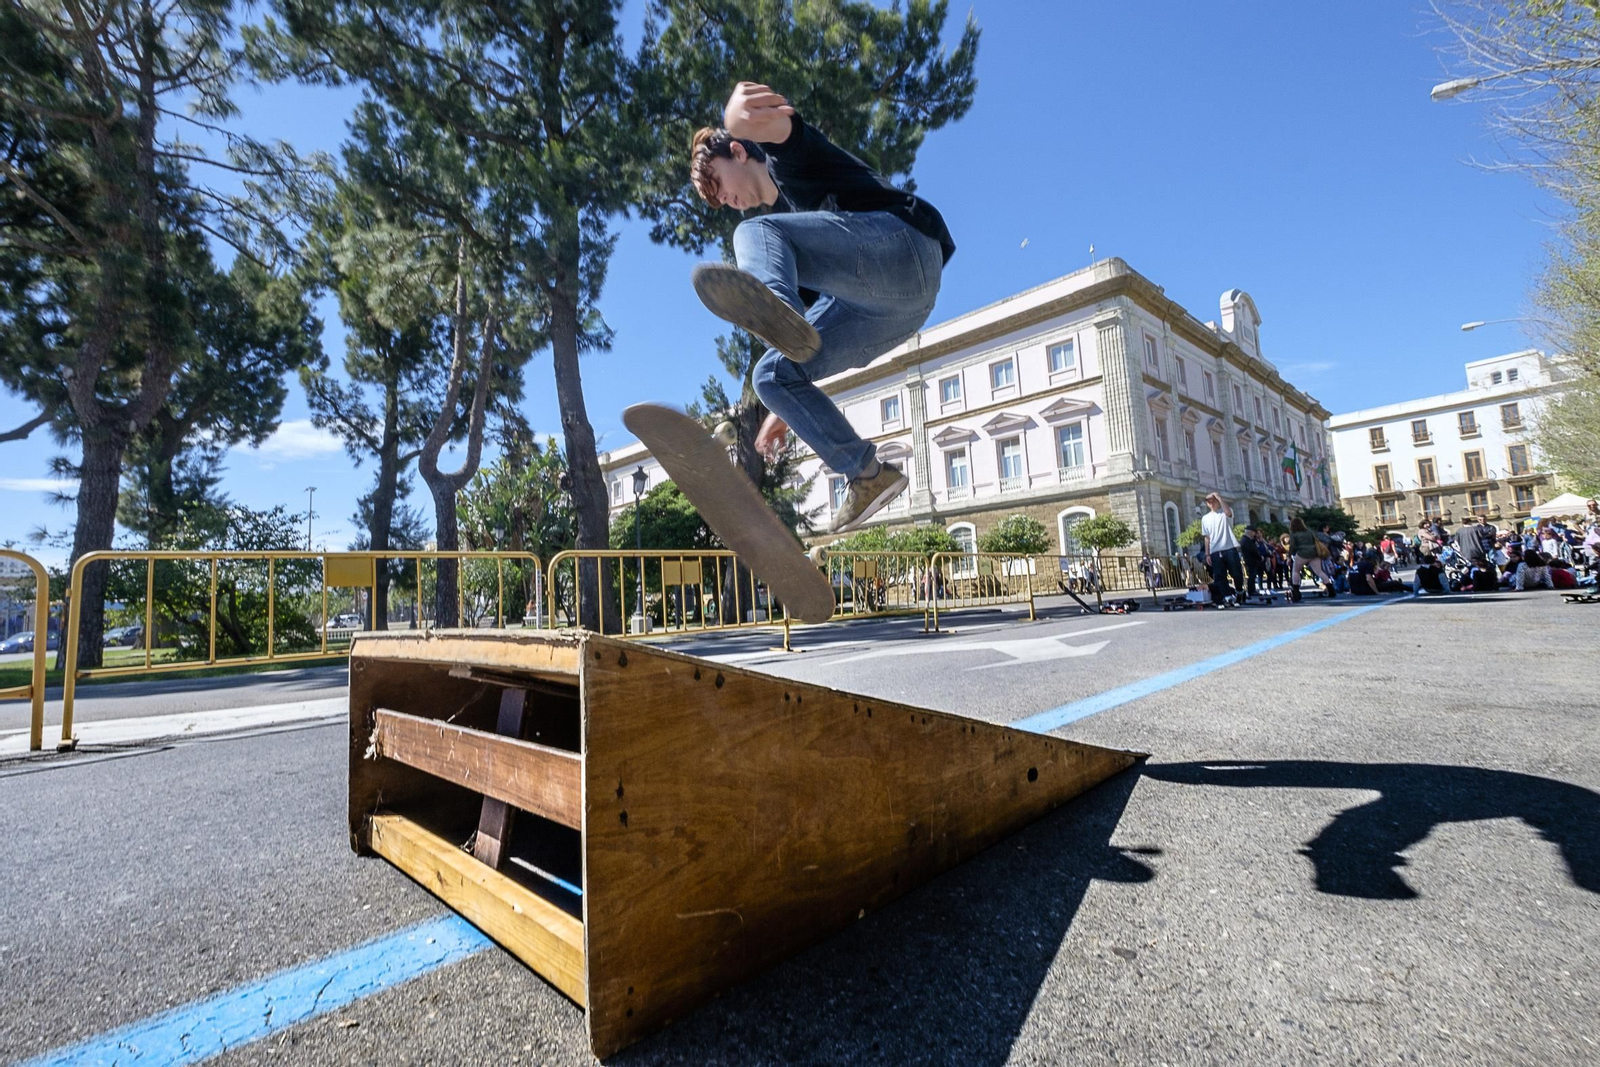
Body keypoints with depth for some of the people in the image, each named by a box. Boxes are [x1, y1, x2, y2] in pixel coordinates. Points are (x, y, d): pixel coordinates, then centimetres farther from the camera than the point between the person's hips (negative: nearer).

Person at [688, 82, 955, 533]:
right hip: (896, 307, 8)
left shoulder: (789, 156, 13)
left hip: (904, 245, -8)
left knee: (757, 234, -19)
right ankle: (867, 474, 0)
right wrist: (783, 408, 26)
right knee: (773, 375, 5)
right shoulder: (781, 218, 33)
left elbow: (776, 124, -15)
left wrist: (738, 114, -40)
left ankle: (774, 306, -53)